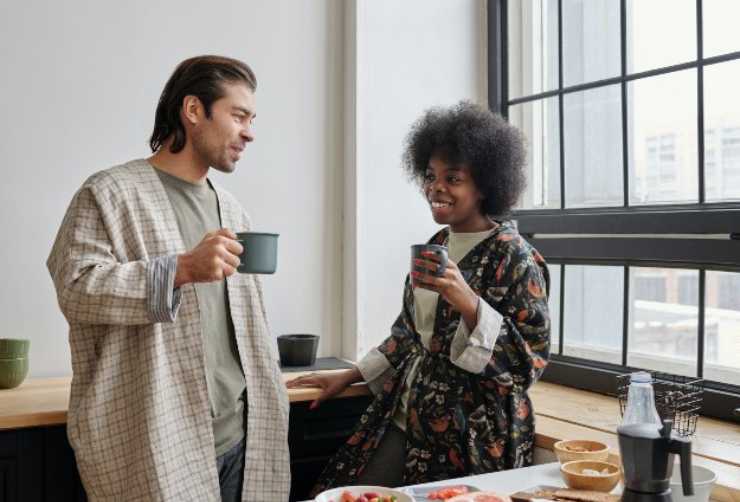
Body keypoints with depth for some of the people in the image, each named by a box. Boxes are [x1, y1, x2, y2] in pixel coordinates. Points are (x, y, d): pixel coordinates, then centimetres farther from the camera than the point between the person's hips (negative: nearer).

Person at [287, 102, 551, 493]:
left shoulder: (514, 256, -13)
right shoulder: (438, 245, 8)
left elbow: (532, 358, -18)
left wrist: (466, 300, -28)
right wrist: (349, 376, 16)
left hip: (471, 437, -6)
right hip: (406, 420, 7)